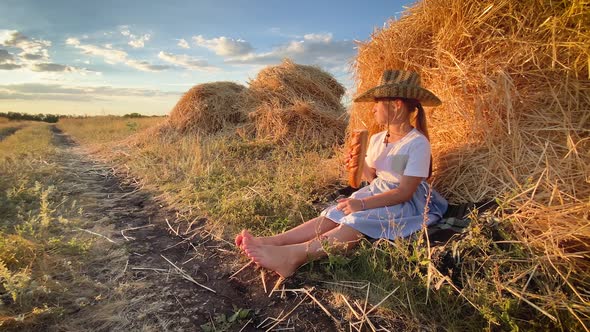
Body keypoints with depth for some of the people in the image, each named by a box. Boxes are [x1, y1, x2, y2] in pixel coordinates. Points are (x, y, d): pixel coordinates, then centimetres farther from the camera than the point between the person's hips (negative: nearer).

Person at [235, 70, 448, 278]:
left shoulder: (418, 143, -16)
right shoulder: (377, 139, 6)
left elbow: (405, 192, -21)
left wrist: (362, 204, -29)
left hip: (406, 202, -6)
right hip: (376, 193, 6)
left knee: (357, 222, -34)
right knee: (333, 215, -20)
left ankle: (294, 254, -51)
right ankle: (271, 242, -35)